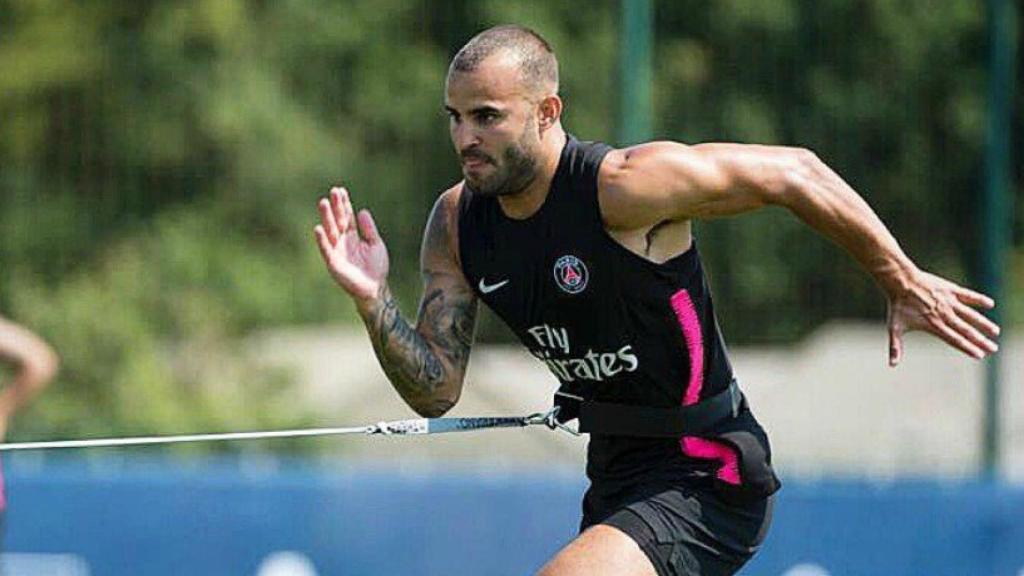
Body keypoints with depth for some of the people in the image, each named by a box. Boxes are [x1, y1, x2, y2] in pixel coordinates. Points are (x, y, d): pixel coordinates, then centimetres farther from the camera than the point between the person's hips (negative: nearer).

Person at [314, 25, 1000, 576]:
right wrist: (374, 301, -20)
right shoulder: (456, 225, -2)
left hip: (706, 477, -9)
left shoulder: (624, 186, -23)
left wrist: (904, 283, -4)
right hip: (617, 473, 9)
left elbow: (793, 173, -13)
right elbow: (435, 392, -2)